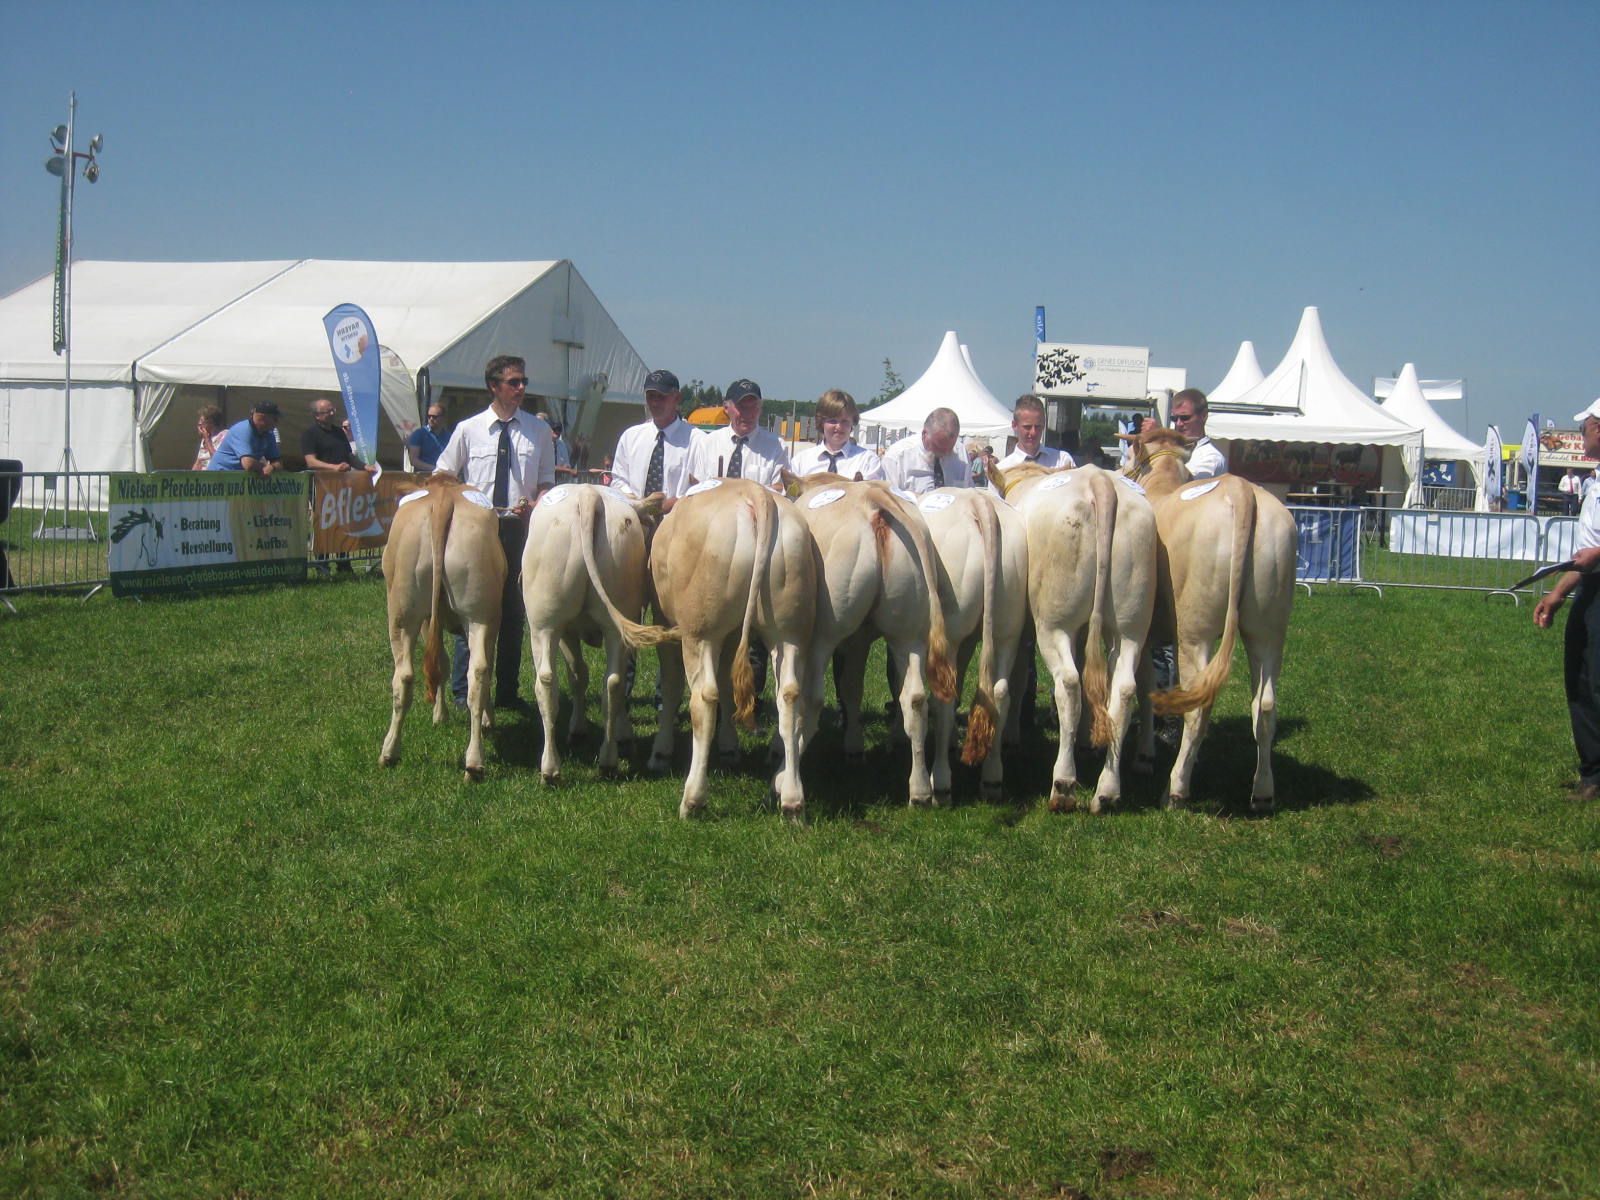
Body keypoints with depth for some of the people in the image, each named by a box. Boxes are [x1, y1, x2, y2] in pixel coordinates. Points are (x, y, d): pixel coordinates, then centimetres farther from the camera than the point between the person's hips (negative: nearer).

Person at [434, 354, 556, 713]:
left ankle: (507, 691, 15)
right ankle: (463, 693, 7)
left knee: (514, 609, 7)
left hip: (520, 526, 2)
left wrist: (533, 505, -10)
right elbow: (442, 478, 11)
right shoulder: (468, 430, 3)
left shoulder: (538, 430, 6)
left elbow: (546, 483, 11)